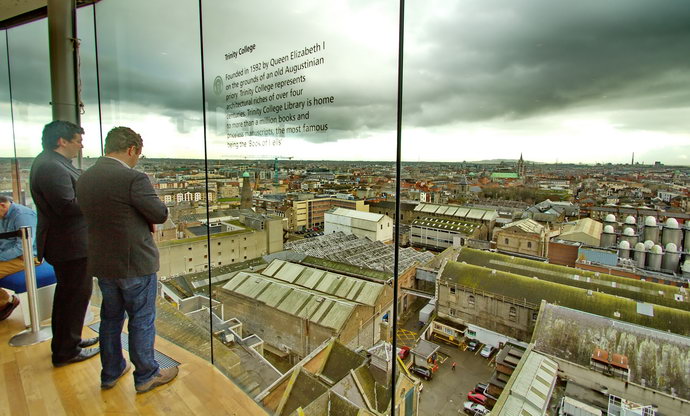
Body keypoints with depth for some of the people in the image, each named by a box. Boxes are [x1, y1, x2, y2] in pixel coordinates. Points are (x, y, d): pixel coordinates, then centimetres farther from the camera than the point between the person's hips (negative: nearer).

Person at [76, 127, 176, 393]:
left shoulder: (84, 179, 3)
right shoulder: (134, 178, -22)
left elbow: (93, 215, 12)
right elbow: (160, 214, -18)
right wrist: (146, 216, 4)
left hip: (102, 263, 7)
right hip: (135, 263, -7)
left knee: (111, 318, 22)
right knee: (142, 320, 8)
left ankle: (110, 372, 38)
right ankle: (146, 375, 24)